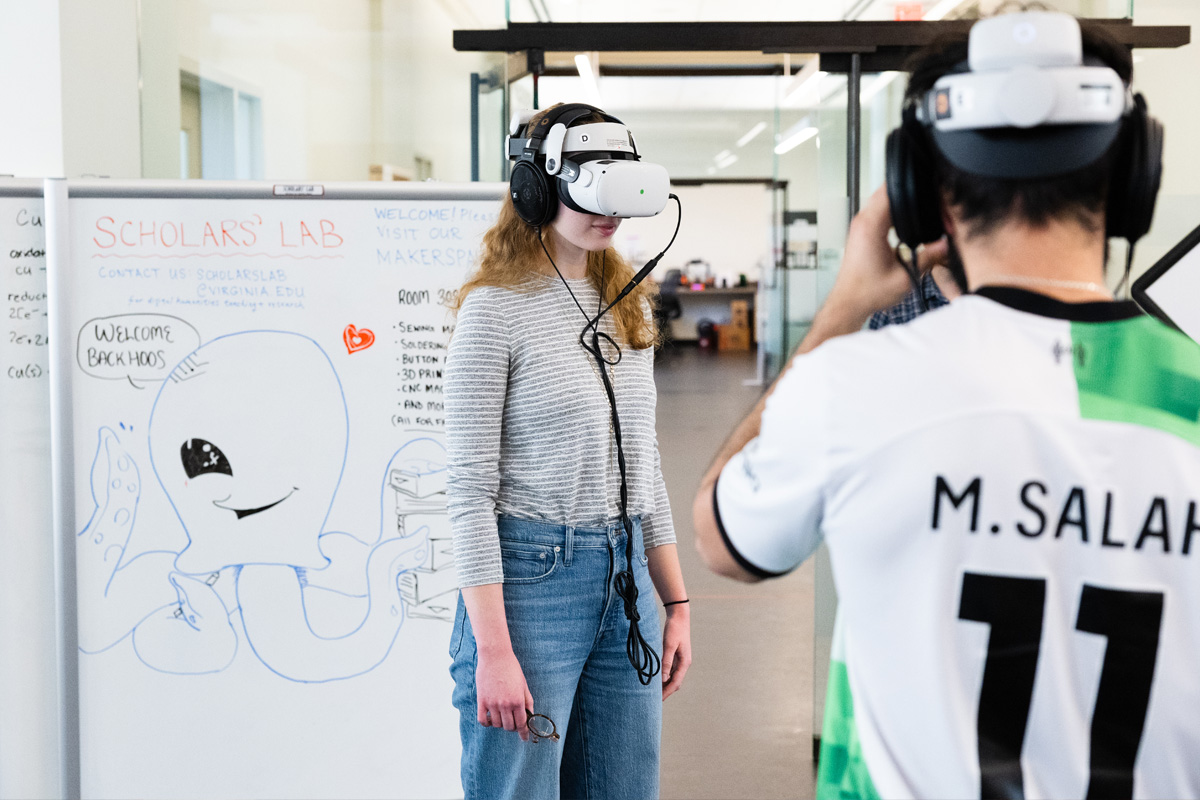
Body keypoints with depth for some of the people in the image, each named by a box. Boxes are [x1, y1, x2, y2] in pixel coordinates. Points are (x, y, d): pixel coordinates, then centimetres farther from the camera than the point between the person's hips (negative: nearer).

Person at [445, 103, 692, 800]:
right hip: (530, 579, -6)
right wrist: (493, 650, -16)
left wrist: (677, 603, 13)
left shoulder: (630, 306, 11)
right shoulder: (495, 309, -9)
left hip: (625, 582, 7)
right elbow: (470, 489, -12)